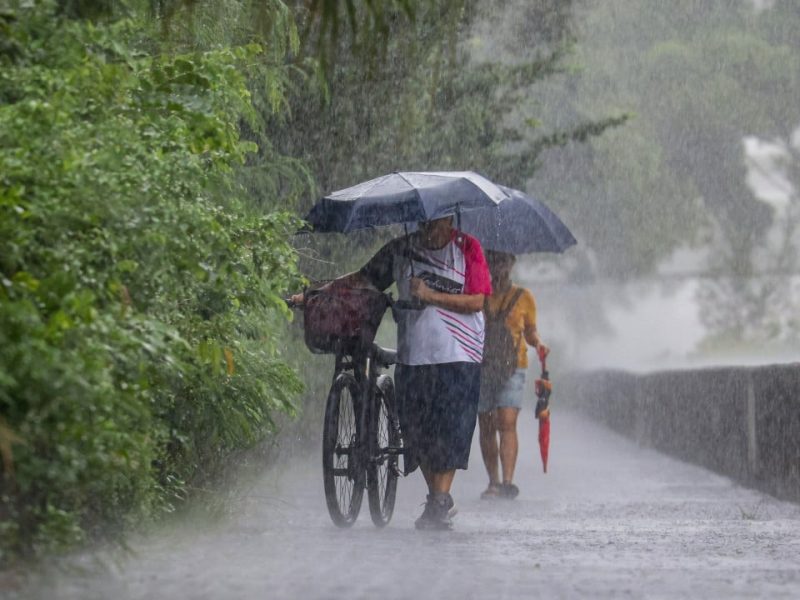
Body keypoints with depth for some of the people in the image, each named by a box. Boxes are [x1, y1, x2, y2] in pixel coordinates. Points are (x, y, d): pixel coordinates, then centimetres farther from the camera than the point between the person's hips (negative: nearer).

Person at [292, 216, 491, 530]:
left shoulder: (467, 248, -1)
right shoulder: (401, 250, 9)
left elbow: (476, 302, -6)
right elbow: (363, 278, 14)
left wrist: (431, 295, -16)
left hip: (457, 355, -4)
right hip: (412, 356, 4)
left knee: (449, 431, -11)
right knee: (416, 432, 2)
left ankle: (440, 503, -9)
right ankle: (439, 499, 15)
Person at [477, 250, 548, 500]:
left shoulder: (523, 297, 12)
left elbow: (530, 331, 18)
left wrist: (538, 343, -3)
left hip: (512, 368, -2)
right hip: (480, 367, 2)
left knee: (507, 423, -16)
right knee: (485, 428, 2)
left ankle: (507, 482, -24)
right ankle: (493, 482, 12)